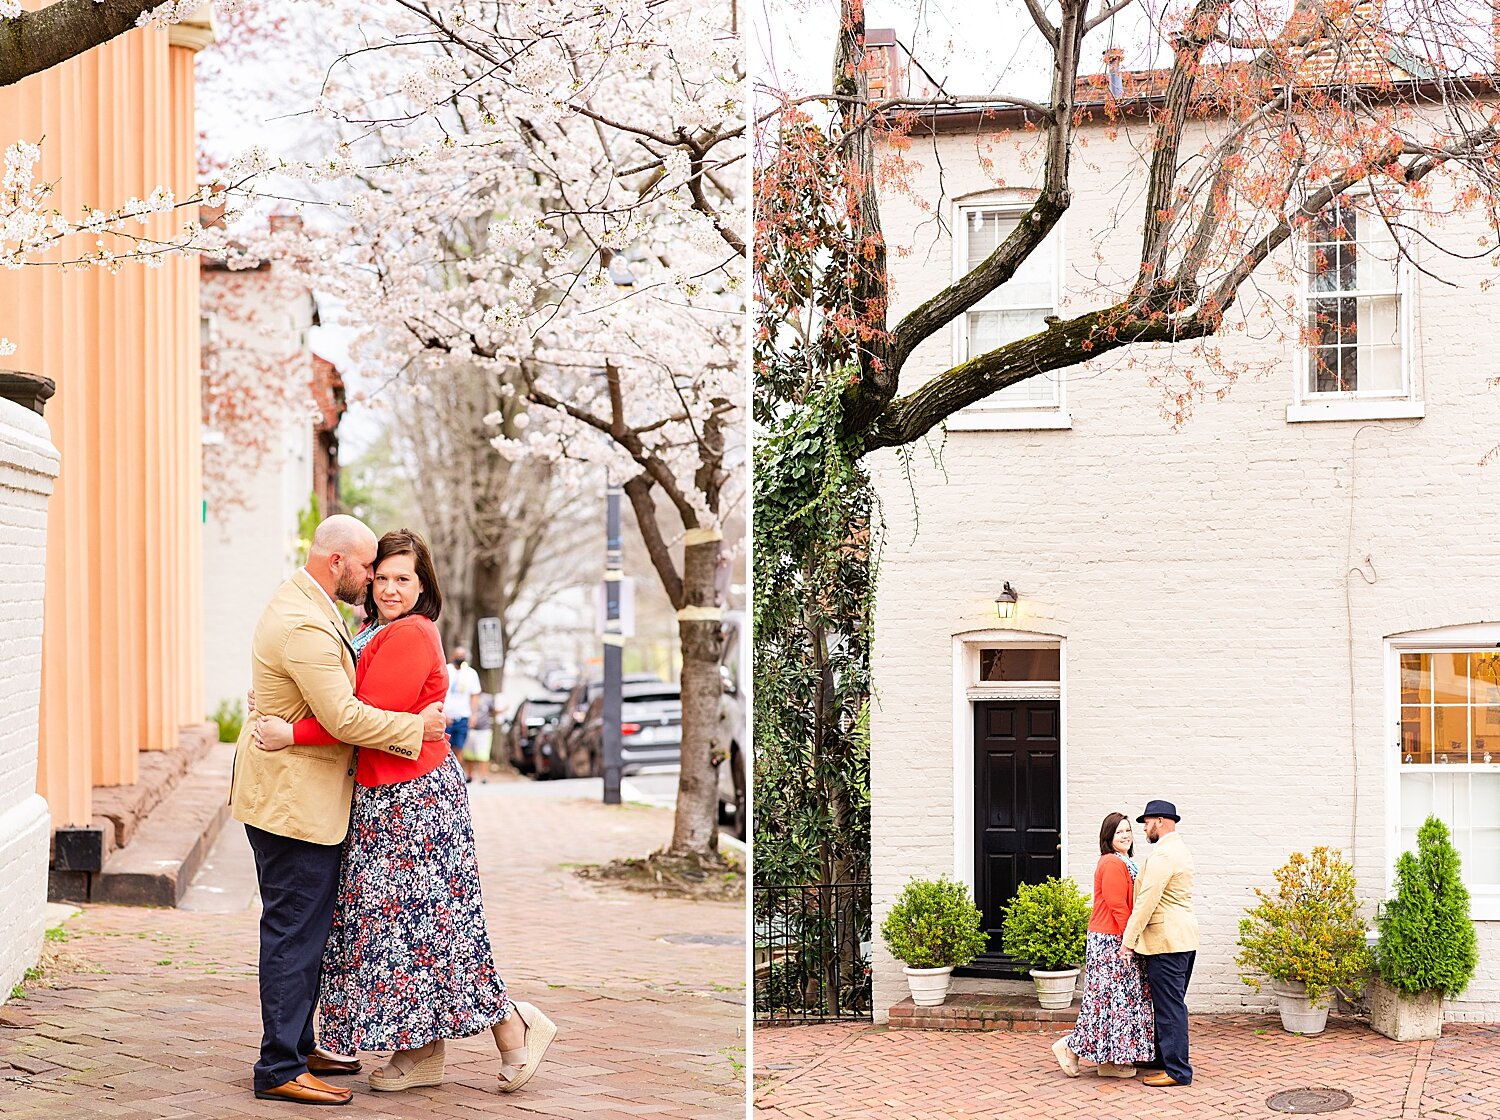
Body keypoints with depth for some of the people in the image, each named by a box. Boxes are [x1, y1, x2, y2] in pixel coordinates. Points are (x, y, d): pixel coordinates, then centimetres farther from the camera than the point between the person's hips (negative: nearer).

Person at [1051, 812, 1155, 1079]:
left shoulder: (1124, 863, 16)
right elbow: (1117, 906, -20)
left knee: (1114, 999, 10)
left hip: (1121, 940, 10)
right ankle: (1070, 1047, 3)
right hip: (1110, 943, -10)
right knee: (1110, 997, -7)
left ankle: (1110, 1062, 13)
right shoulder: (1112, 864, -15)